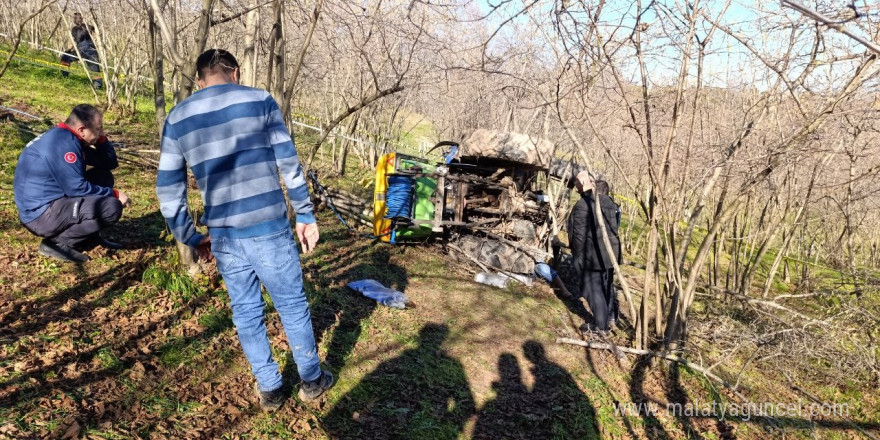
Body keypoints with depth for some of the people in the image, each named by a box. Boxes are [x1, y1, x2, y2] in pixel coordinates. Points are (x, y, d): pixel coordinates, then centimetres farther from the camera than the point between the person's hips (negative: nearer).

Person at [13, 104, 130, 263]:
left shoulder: (68, 138, 10)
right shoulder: (63, 142, -20)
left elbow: (110, 163, 14)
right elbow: (77, 188, -22)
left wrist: (101, 138, 0)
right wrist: (114, 194, -14)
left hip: (52, 202, 10)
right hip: (41, 213, -10)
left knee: (104, 177, 13)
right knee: (112, 207, -25)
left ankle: (90, 235, 11)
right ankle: (58, 243, -9)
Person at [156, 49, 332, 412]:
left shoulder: (177, 118, 8)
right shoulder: (260, 100, -1)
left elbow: (168, 190, 8)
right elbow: (289, 165, -2)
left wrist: (192, 239, 17)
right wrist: (305, 216, 5)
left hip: (223, 236, 3)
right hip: (269, 229, -3)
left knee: (245, 311, 17)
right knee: (292, 305, 13)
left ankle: (269, 389, 30)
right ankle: (312, 380, 29)